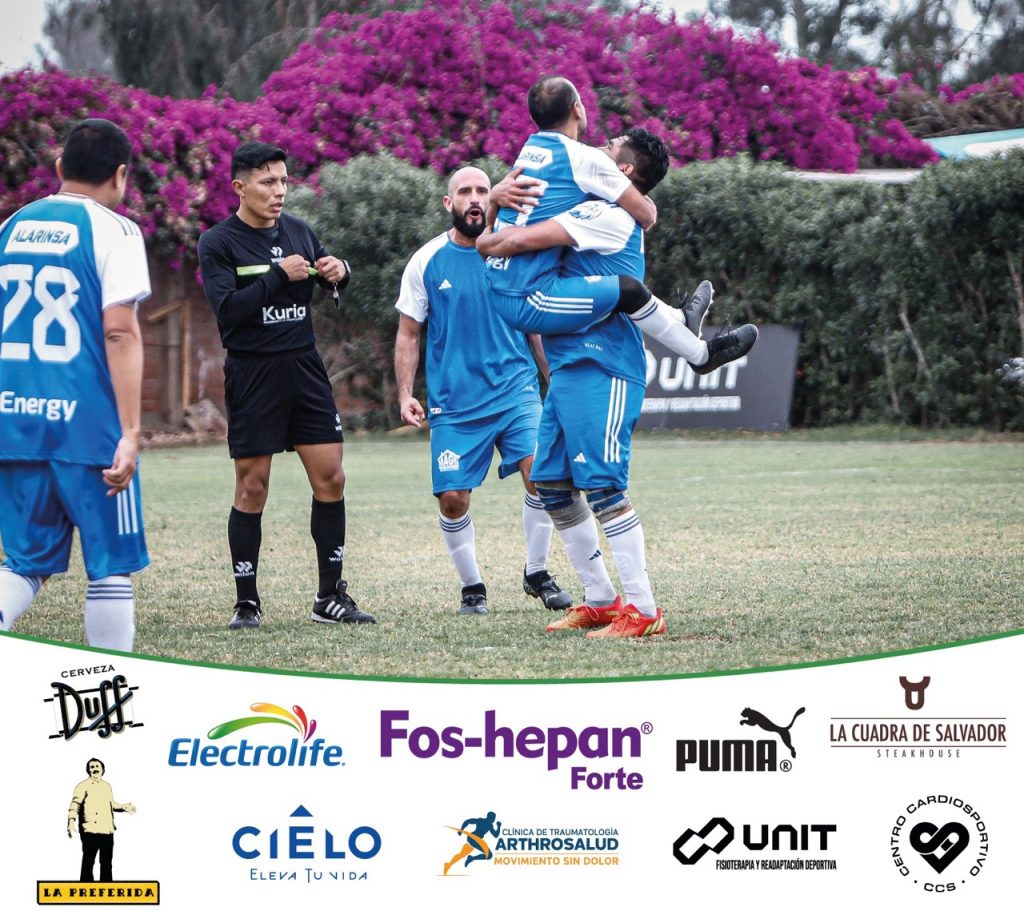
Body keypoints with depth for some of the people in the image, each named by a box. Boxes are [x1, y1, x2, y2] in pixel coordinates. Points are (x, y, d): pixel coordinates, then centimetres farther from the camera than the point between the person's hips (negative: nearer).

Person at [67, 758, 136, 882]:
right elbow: (75, 805, -13)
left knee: (106, 863, 12)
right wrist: (71, 821, -26)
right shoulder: (83, 786, -4)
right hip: (90, 831, -7)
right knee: (88, 862, -5)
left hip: (107, 830, 7)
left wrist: (123, 807, 14)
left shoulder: (107, 786, 17)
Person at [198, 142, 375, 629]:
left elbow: (330, 280, 20)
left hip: (305, 369, 5)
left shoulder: (299, 232, 9)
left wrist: (339, 271, -3)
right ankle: (247, 603, 7)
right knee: (252, 487, -2)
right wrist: (279, 275, -20)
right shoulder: (217, 243, -6)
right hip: (252, 374, -5)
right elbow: (227, 309, -16)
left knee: (330, 478, 1)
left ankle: (330, 596, 10)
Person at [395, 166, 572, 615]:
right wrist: (405, 395, -2)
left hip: (516, 390, 0)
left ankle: (537, 573, 2)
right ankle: (472, 587, 16)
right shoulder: (427, 262, 2)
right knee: (452, 498, -4)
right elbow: (408, 333, 7)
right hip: (453, 404, 0)